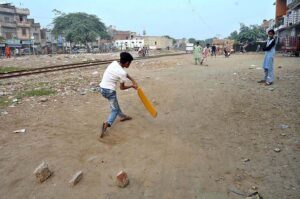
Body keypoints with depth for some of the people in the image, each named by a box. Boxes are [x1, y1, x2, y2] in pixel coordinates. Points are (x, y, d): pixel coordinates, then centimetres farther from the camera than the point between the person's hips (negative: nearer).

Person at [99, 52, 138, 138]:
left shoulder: (114, 63, 1)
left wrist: (133, 80, 11)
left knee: (115, 104, 27)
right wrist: (132, 86, 10)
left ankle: (122, 116, 46)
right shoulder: (122, 73, -19)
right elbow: (122, 87, -4)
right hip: (109, 90, -8)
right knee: (115, 110, 1)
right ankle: (107, 123, -23)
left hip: (102, 88, 8)